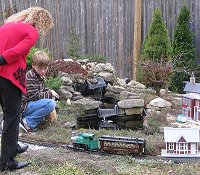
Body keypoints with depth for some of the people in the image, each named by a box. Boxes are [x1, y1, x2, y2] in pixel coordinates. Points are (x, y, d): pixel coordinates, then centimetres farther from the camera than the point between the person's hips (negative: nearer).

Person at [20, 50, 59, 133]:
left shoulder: (40, 76, 13)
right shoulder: (30, 77, -18)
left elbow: (42, 89, 27)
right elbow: (34, 96, -22)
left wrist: (50, 91, 6)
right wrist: (49, 94, -12)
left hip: (30, 104, 10)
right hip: (24, 107, -10)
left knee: (52, 99, 21)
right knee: (50, 104, -25)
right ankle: (28, 122, -18)